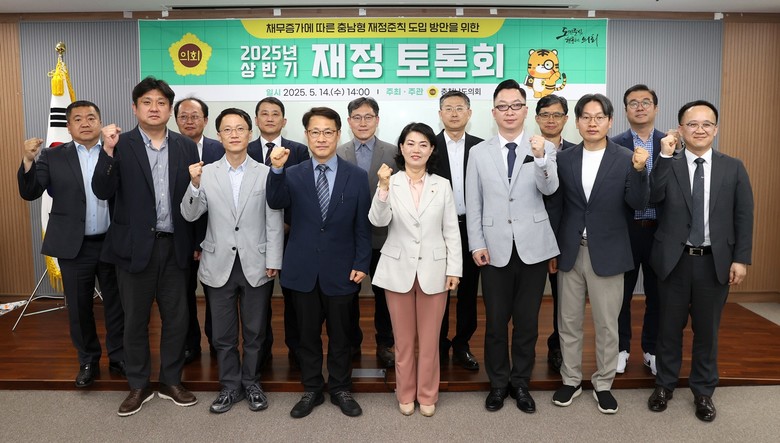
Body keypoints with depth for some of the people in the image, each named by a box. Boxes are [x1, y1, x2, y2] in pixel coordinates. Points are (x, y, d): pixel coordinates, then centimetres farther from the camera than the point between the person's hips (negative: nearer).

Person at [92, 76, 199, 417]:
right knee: (135, 320, 10)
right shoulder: (120, 145, -2)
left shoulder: (186, 147, 4)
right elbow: (102, 192, -11)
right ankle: (139, 386, 28)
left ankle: (171, 381, 28)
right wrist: (107, 151, -23)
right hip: (135, 246, -2)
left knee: (177, 318, 10)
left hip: (175, 246, 2)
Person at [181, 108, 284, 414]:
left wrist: (273, 261, -7)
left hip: (256, 266, -1)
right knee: (223, 334, 12)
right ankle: (230, 386, 30)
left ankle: (251, 383, 32)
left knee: (255, 331, 12)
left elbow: (274, 222, -3)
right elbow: (190, 215, -3)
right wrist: (195, 184, -19)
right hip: (219, 265, 1)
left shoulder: (266, 173, -3)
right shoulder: (206, 173, 1)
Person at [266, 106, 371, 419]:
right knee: (307, 334, 13)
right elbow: (276, 203, -19)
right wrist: (277, 170, -34)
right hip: (303, 270, 1)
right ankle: (312, 390, 30)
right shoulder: (293, 175, 1)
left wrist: (361, 264, -5)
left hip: (340, 270, -1)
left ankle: (341, 389, 31)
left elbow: (362, 226, 0)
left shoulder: (357, 176, -1)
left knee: (340, 335, 13)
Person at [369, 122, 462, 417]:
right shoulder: (390, 183, -1)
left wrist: (454, 269, -2)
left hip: (433, 270, 1)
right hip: (399, 269, 0)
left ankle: (427, 395, 25)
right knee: (403, 338, 11)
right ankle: (405, 394, 27)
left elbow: (451, 231, 3)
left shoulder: (442, 185, 3)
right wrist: (384, 188, -28)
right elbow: (378, 221, -15)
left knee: (429, 338, 9)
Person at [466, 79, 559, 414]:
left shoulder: (543, 148, 0)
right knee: (495, 321, 9)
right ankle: (498, 383, 27)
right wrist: (477, 244, -3)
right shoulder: (479, 152, 4)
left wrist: (541, 158, -35)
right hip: (495, 248, 1)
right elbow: (473, 203, 4)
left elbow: (549, 189, -17)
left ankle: (521, 383, 28)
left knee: (527, 321, 10)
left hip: (532, 246, 0)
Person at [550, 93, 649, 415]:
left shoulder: (626, 159, -3)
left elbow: (638, 204, -10)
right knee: (568, 322, 12)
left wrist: (639, 170, -27)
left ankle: (603, 384, 27)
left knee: (606, 324, 9)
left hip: (607, 254, -2)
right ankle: (571, 380, 29)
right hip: (569, 252, 2)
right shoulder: (564, 159, 2)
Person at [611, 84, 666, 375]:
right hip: (626, 230, -1)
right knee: (621, 294, 10)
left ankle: (651, 350, 29)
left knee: (656, 294, 12)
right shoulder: (614, 146, -2)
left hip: (661, 230, 2)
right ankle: (621, 348, 27)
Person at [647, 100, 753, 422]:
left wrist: (741, 259, -5)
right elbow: (651, 197, -18)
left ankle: (703, 391, 29)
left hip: (715, 262, 1)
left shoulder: (733, 168, 3)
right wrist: (665, 157, -21)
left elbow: (743, 217, 2)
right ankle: (664, 385, 29)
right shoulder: (667, 165, 0)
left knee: (707, 329, 12)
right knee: (670, 327, 12)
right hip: (674, 261, -1)